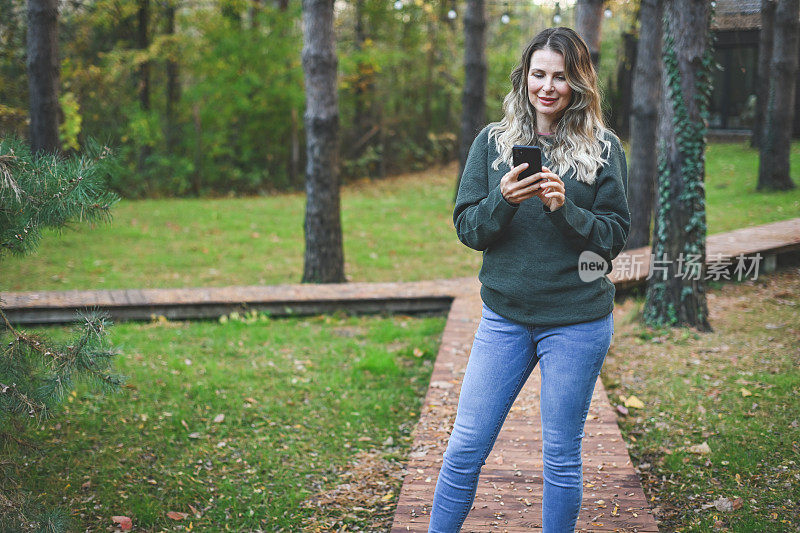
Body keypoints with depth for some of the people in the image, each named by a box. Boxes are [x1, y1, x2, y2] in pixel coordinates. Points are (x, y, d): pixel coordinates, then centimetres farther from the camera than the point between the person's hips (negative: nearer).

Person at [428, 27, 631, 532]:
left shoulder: (604, 149, -1)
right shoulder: (492, 141, 3)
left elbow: (616, 234, -2)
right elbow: (466, 227, 1)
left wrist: (565, 209, -19)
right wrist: (503, 201, -18)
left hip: (578, 323, -1)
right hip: (504, 318, 2)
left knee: (562, 457, 8)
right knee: (465, 448, 5)